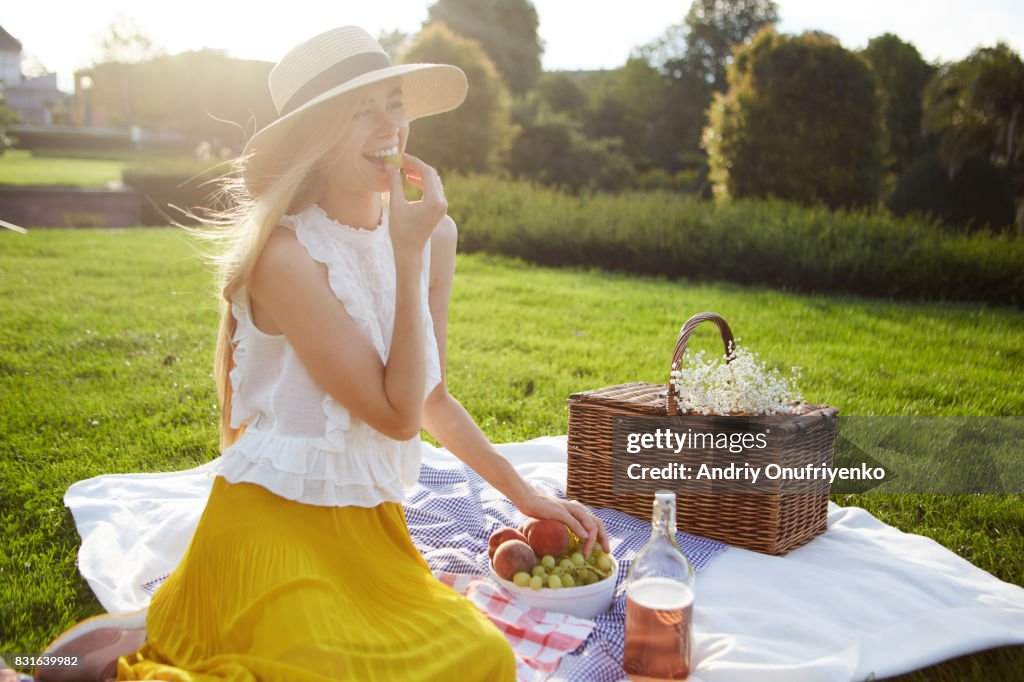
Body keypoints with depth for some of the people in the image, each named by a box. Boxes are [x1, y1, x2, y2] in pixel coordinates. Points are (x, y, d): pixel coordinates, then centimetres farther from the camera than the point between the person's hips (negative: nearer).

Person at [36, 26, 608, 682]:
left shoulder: (436, 234, 3)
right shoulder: (286, 251, -17)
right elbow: (397, 413, -18)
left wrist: (525, 495, 10)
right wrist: (407, 258, -19)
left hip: (369, 523, 7)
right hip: (277, 522, -7)